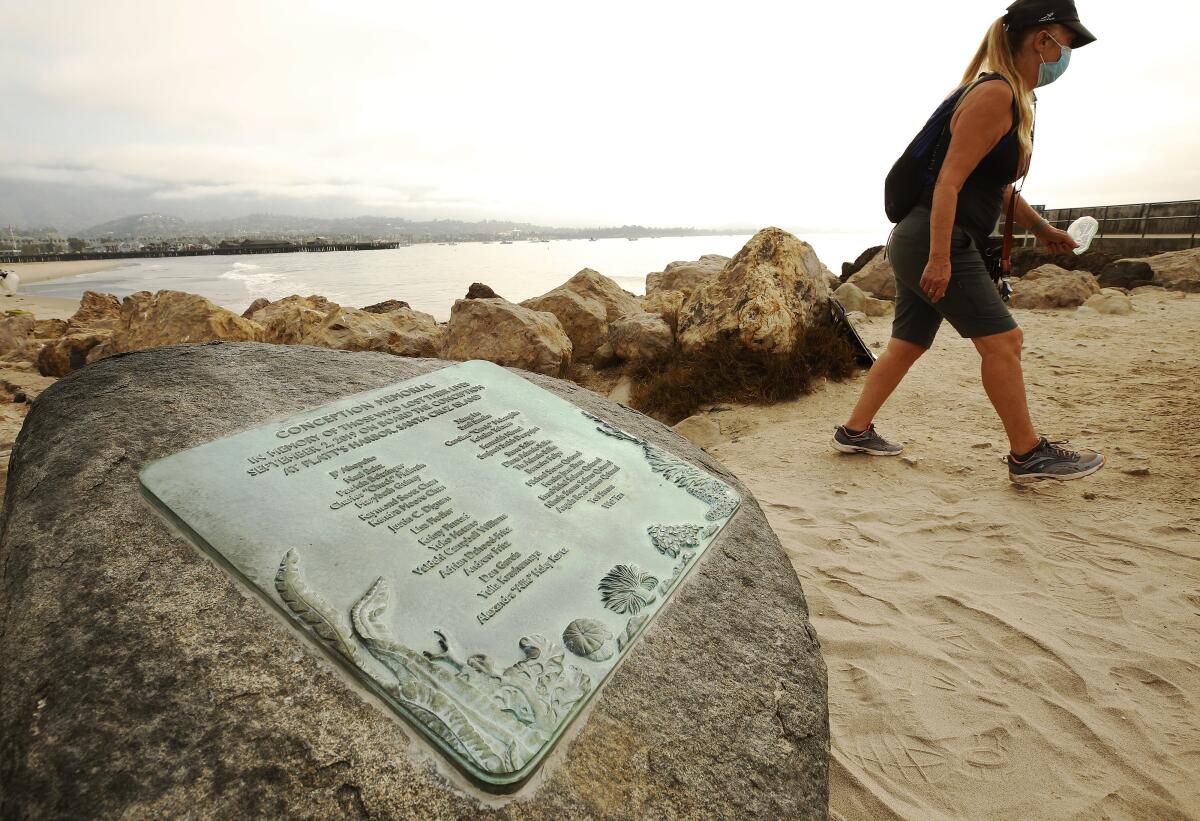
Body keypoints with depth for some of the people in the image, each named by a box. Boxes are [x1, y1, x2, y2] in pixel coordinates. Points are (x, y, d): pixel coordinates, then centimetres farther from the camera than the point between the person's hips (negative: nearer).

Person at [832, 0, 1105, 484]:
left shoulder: (1014, 99, 22)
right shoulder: (994, 94, -11)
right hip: (934, 242, -11)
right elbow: (949, 181, -20)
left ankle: (854, 432, 18)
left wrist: (1042, 229, 33)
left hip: (921, 244, 11)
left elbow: (998, 185, 29)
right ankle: (1028, 456, 5)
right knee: (1002, 340, -6)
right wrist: (940, 258, -25)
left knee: (908, 344, 11)